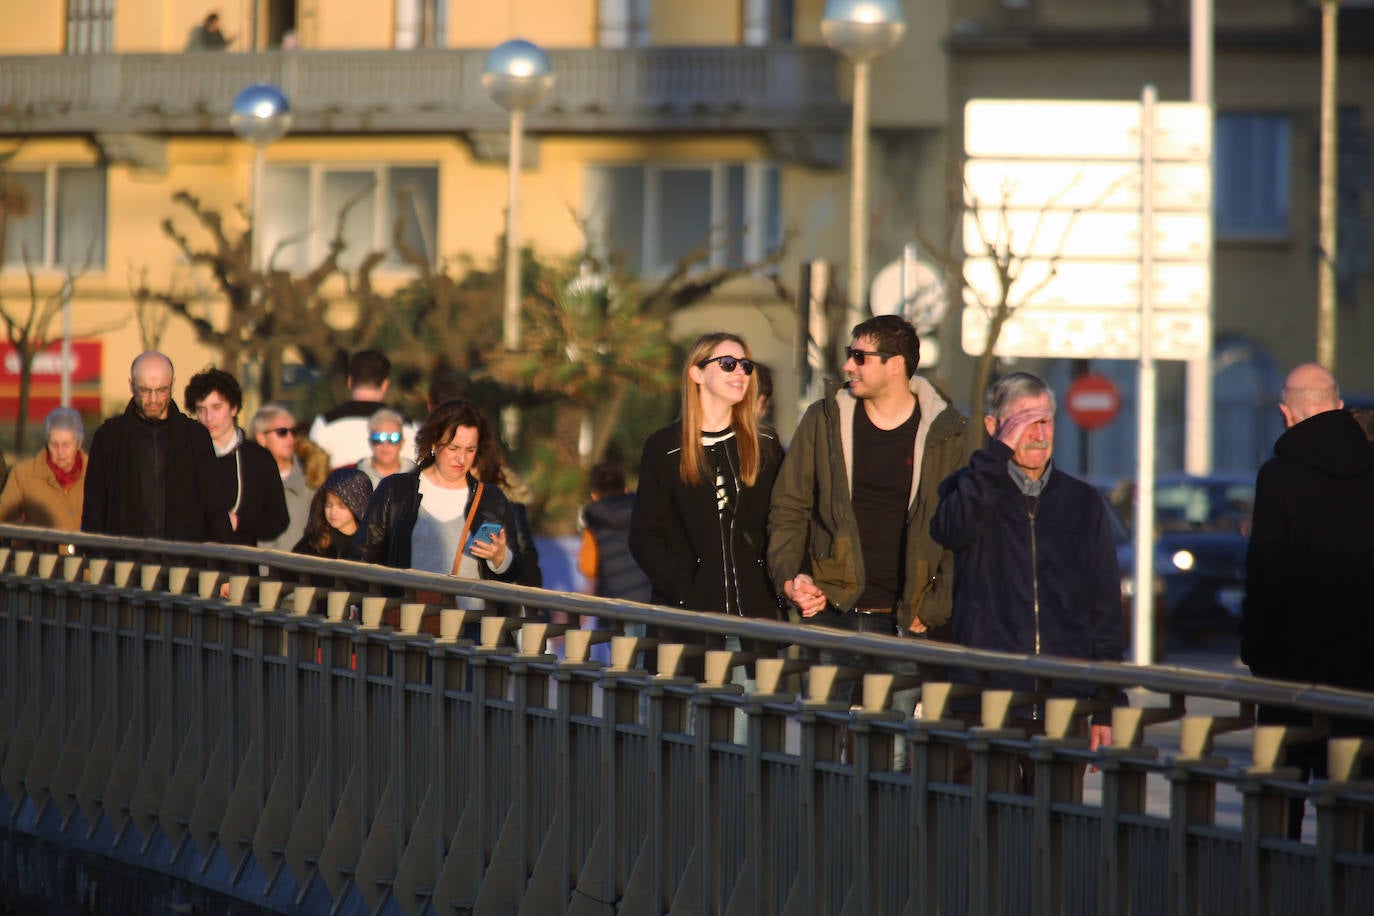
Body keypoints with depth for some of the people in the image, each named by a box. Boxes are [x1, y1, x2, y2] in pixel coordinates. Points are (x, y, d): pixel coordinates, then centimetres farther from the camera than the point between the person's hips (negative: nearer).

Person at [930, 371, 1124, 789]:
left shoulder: (1084, 503, 13)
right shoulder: (971, 488, 8)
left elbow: (1107, 610, 13)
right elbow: (951, 529, -18)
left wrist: (1107, 708, 7)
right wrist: (999, 452, -17)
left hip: (1062, 707, 2)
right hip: (984, 702, -2)